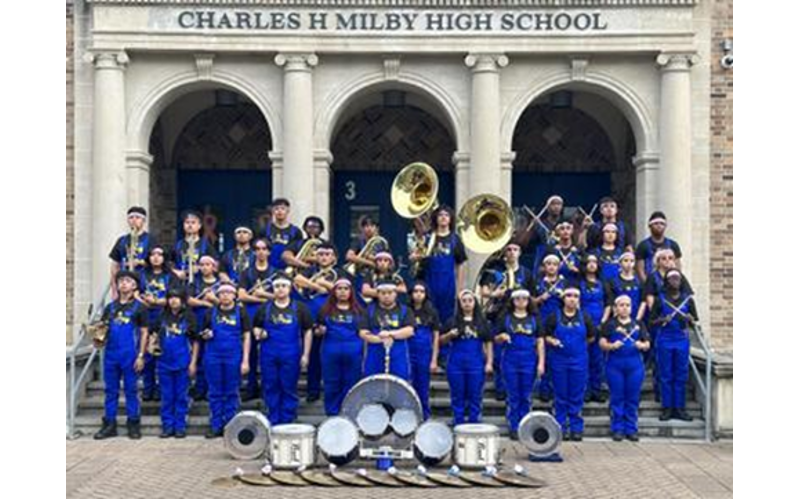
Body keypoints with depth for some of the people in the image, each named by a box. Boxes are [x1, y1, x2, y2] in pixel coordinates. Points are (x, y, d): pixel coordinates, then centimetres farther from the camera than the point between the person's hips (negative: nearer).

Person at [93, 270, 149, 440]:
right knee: (110, 390, 8)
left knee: (130, 389, 2)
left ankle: (133, 424, 10)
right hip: (111, 354, 4)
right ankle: (109, 424, 15)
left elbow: (144, 333, -1)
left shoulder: (138, 307, 1)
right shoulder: (110, 307, 13)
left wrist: (141, 356, -8)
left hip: (130, 355, -4)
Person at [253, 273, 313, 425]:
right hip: (268, 355, 2)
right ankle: (273, 422, 17)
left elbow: (308, 332, 4)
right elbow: (256, 327, 17)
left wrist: (305, 355, -1)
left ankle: (287, 422, 13)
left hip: (291, 355, -2)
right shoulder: (265, 308, 9)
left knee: (289, 389, 3)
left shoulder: (299, 308, 4)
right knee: (270, 388, 6)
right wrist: (258, 334, -7)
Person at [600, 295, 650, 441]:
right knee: (617, 397, 1)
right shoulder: (610, 324, 6)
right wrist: (611, 345, -19)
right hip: (615, 365, -2)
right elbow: (602, 343, 0)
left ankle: (631, 429, 11)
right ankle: (617, 429, 8)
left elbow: (647, 344, 11)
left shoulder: (638, 324, 13)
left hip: (635, 365, 2)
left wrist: (642, 345, -11)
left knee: (633, 398, 3)